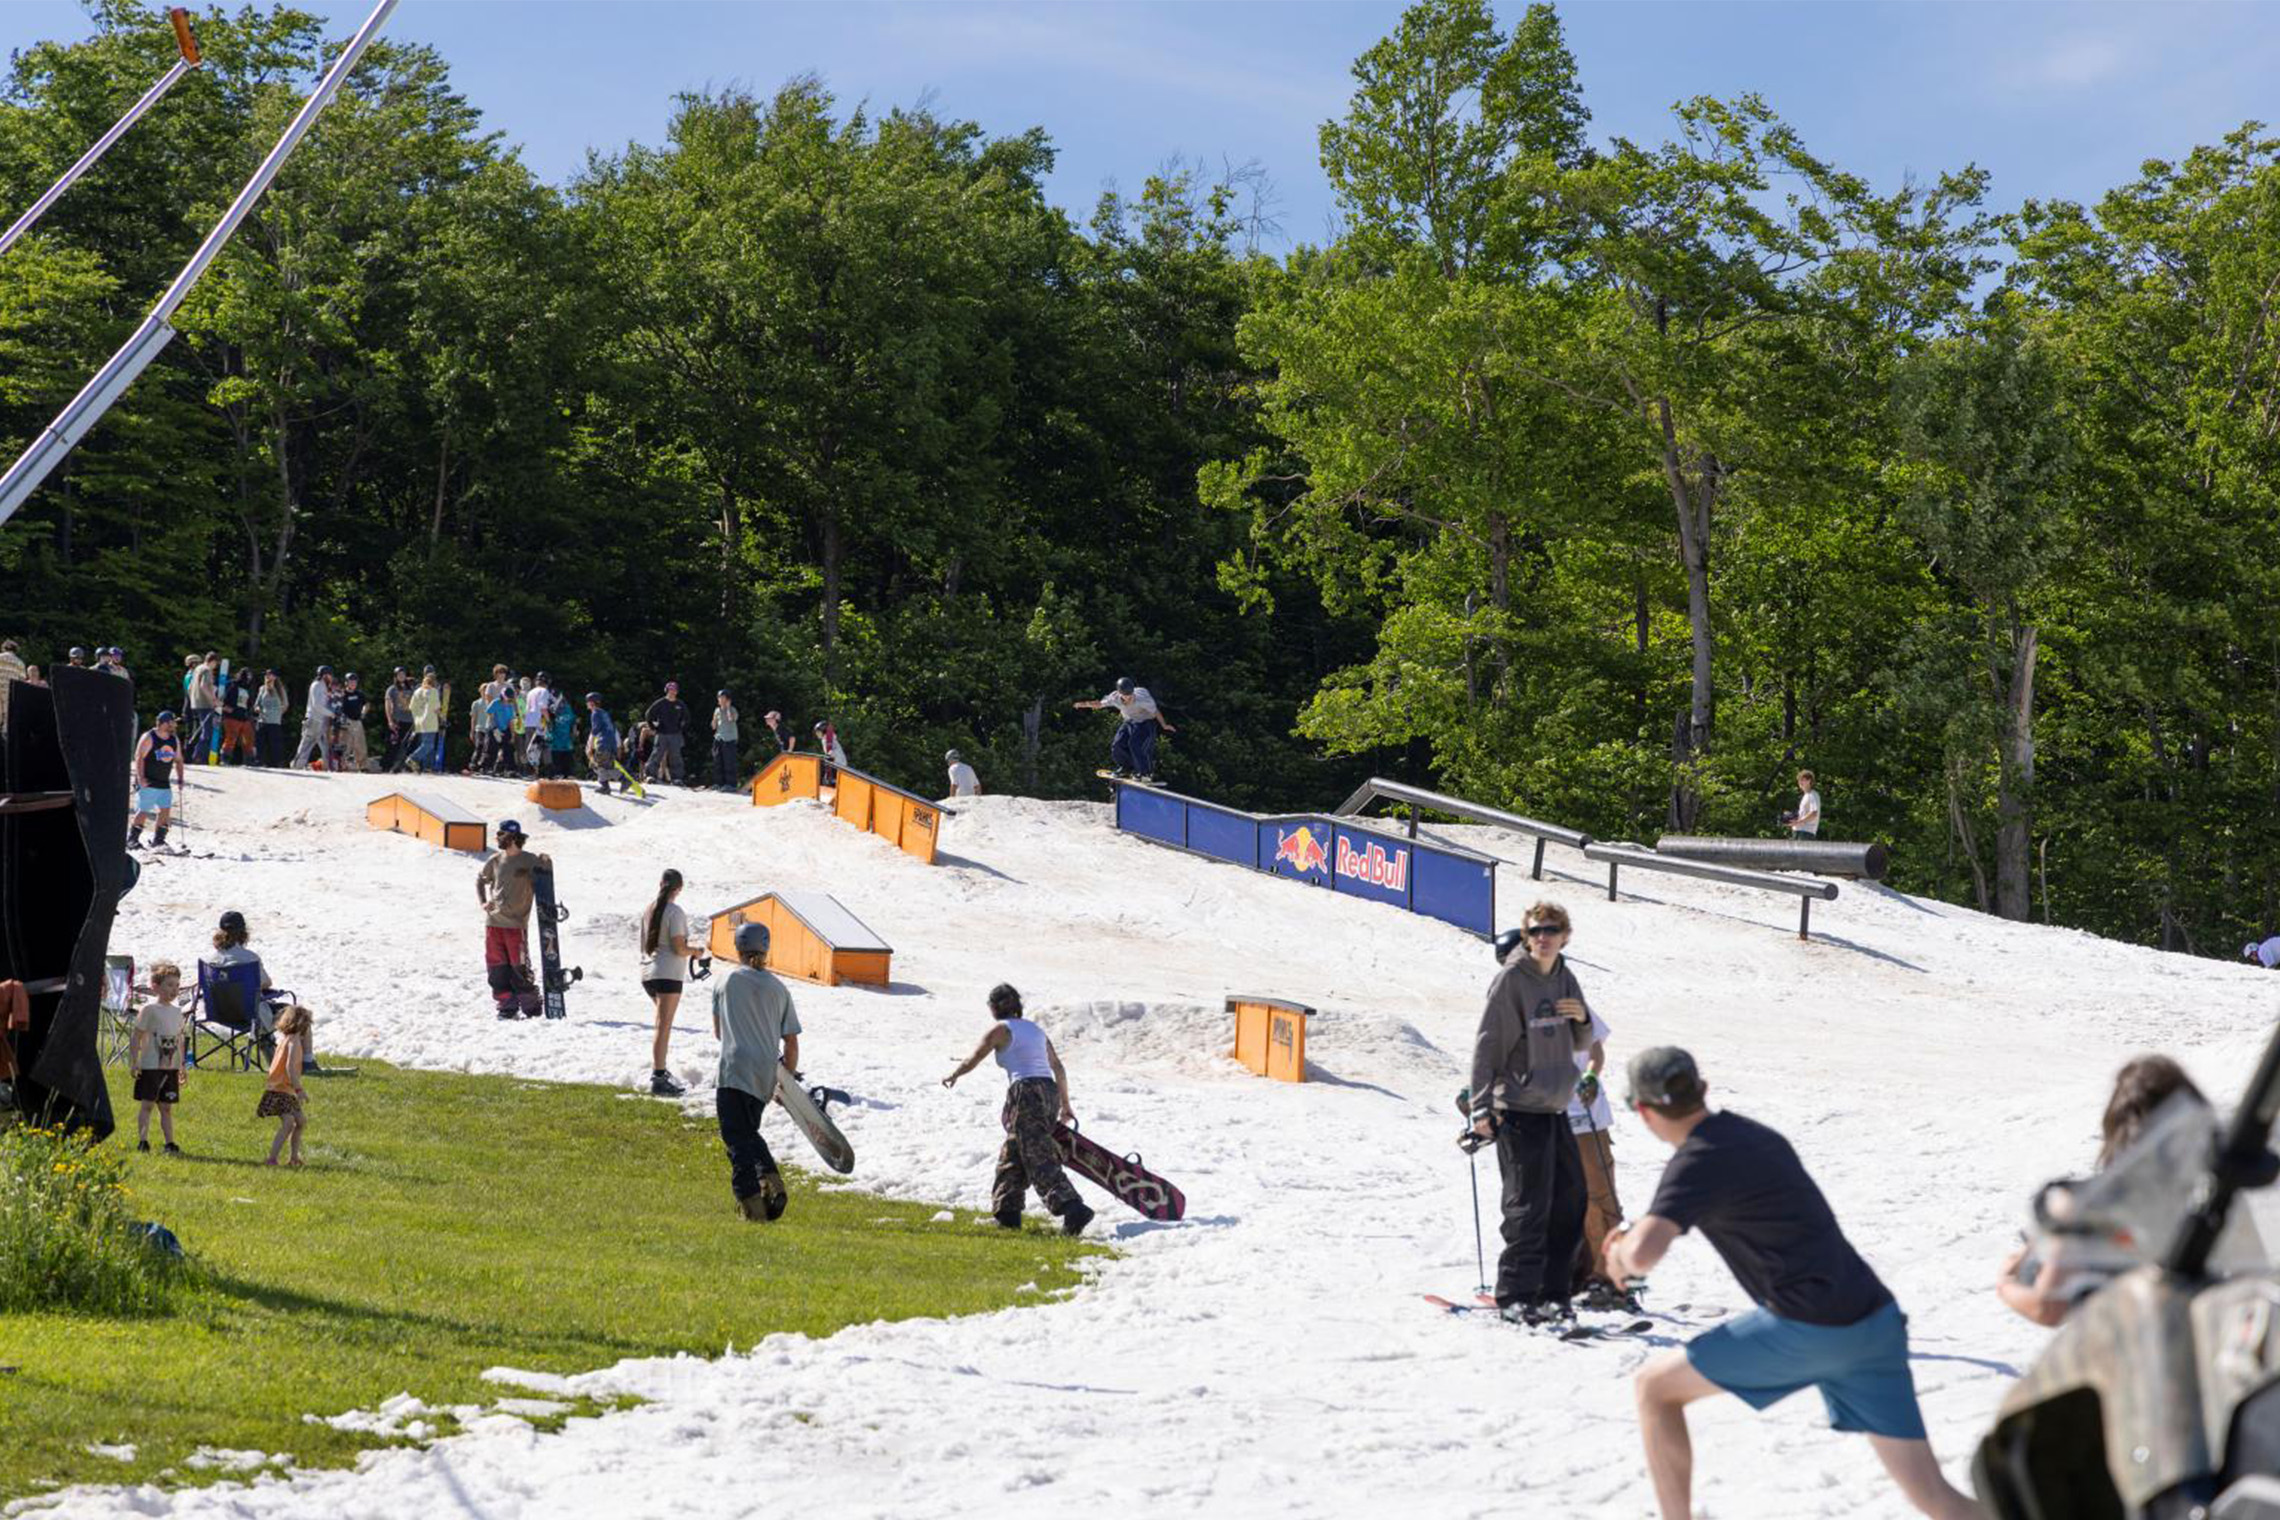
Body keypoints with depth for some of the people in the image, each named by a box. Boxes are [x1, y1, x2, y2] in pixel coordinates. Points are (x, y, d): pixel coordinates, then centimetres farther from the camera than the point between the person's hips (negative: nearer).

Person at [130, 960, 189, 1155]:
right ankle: (142, 1140, -5)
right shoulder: (149, 1009, -8)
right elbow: (136, 1037, -8)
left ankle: (169, 1142, 7)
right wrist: (134, 1061, -14)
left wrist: (181, 1066, 17)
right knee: (147, 1104, -5)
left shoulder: (177, 1012, 11)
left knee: (166, 1107, 7)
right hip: (150, 1066, -6)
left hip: (171, 1067, 6)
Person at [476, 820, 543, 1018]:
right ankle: (507, 1006, 11)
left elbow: (540, 887, 3)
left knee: (519, 967, -6)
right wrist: (482, 901, 11)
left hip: (516, 923, -5)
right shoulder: (495, 861, 9)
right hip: (493, 922, 5)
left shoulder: (530, 862, -3)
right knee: (496, 967, 3)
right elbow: (480, 879, 24)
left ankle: (531, 1007, 5)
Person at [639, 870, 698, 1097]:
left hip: (647, 974, 8)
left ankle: (659, 1071, 22)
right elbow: (679, 948, -18)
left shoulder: (649, 910, 11)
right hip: (668, 975, -8)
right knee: (664, 1027, -8)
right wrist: (695, 951, 1)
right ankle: (658, 1080, -12)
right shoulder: (676, 912, -12)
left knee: (663, 1025, 21)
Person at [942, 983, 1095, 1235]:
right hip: (1049, 1092, 8)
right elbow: (1059, 1069, 22)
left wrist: (952, 1076, 28)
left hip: (1026, 1093, -8)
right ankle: (1007, 1212, 25)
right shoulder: (1035, 1029, 21)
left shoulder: (1001, 1029, 1)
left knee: (1039, 1160, -12)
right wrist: (1065, 1106, 29)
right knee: (1012, 1155, 21)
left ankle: (1073, 1209, -28)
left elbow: (971, 1061, 8)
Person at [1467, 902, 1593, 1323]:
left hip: (1555, 1107, 8)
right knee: (1529, 1203, -9)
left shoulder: (1565, 980, 9)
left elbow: (1579, 1043, 20)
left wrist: (1582, 1018, -4)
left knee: (1570, 1198, 10)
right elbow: (1488, 1044, -12)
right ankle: (1516, 1296, -3)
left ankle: (1551, 1290, 19)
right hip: (1519, 1109, -8)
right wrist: (1482, 1107, -18)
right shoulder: (1511, 980, -11)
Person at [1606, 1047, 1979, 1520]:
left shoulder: (1698, 1161, -7)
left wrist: (1621, 1255, 3)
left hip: (1808, 1331, -8)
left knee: (1655, 1387, 10)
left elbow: (1643, 1255, -22)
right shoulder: (1751, 1134, 19)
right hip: (1876, 1321, 8)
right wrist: (1639, 1232, 34)